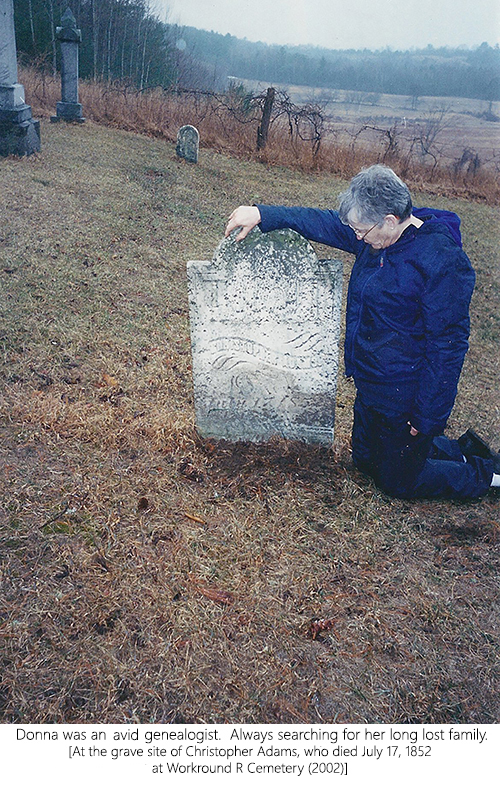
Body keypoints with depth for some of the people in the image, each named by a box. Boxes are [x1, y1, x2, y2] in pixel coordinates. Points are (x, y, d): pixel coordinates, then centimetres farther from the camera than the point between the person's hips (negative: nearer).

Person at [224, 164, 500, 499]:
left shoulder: (444, 262, -26)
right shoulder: (378, 236, -4)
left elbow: (447, 346, -24)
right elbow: (322, 222, 6)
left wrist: (426, 418, -20)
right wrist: (262, 214, -1)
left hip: (406, 398, -9)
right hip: (371, 385, 9)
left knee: (398, 481, 9)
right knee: (365, 459, 24)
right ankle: (463, 451, 33)